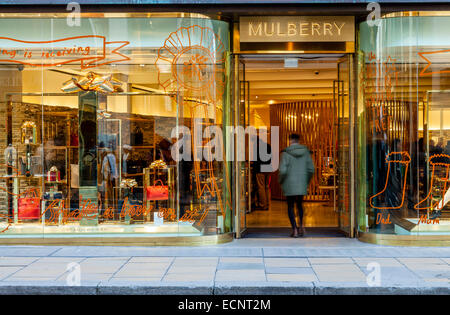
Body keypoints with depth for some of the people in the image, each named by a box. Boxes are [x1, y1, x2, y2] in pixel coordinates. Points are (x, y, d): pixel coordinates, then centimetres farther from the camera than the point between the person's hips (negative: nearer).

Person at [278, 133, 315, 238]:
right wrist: (306, 181, 14)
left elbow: (283, 170, -17)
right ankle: (301, 225, 7)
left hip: (289, 184, -3)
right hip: (302, 184, 3)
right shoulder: (305, 151, 0)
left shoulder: (286, 153, -10)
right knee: (299, 204, 23)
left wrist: (280, 181, 1)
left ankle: (294, 230, 3)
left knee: (290, 206, 10)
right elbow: (311, 169, 0)